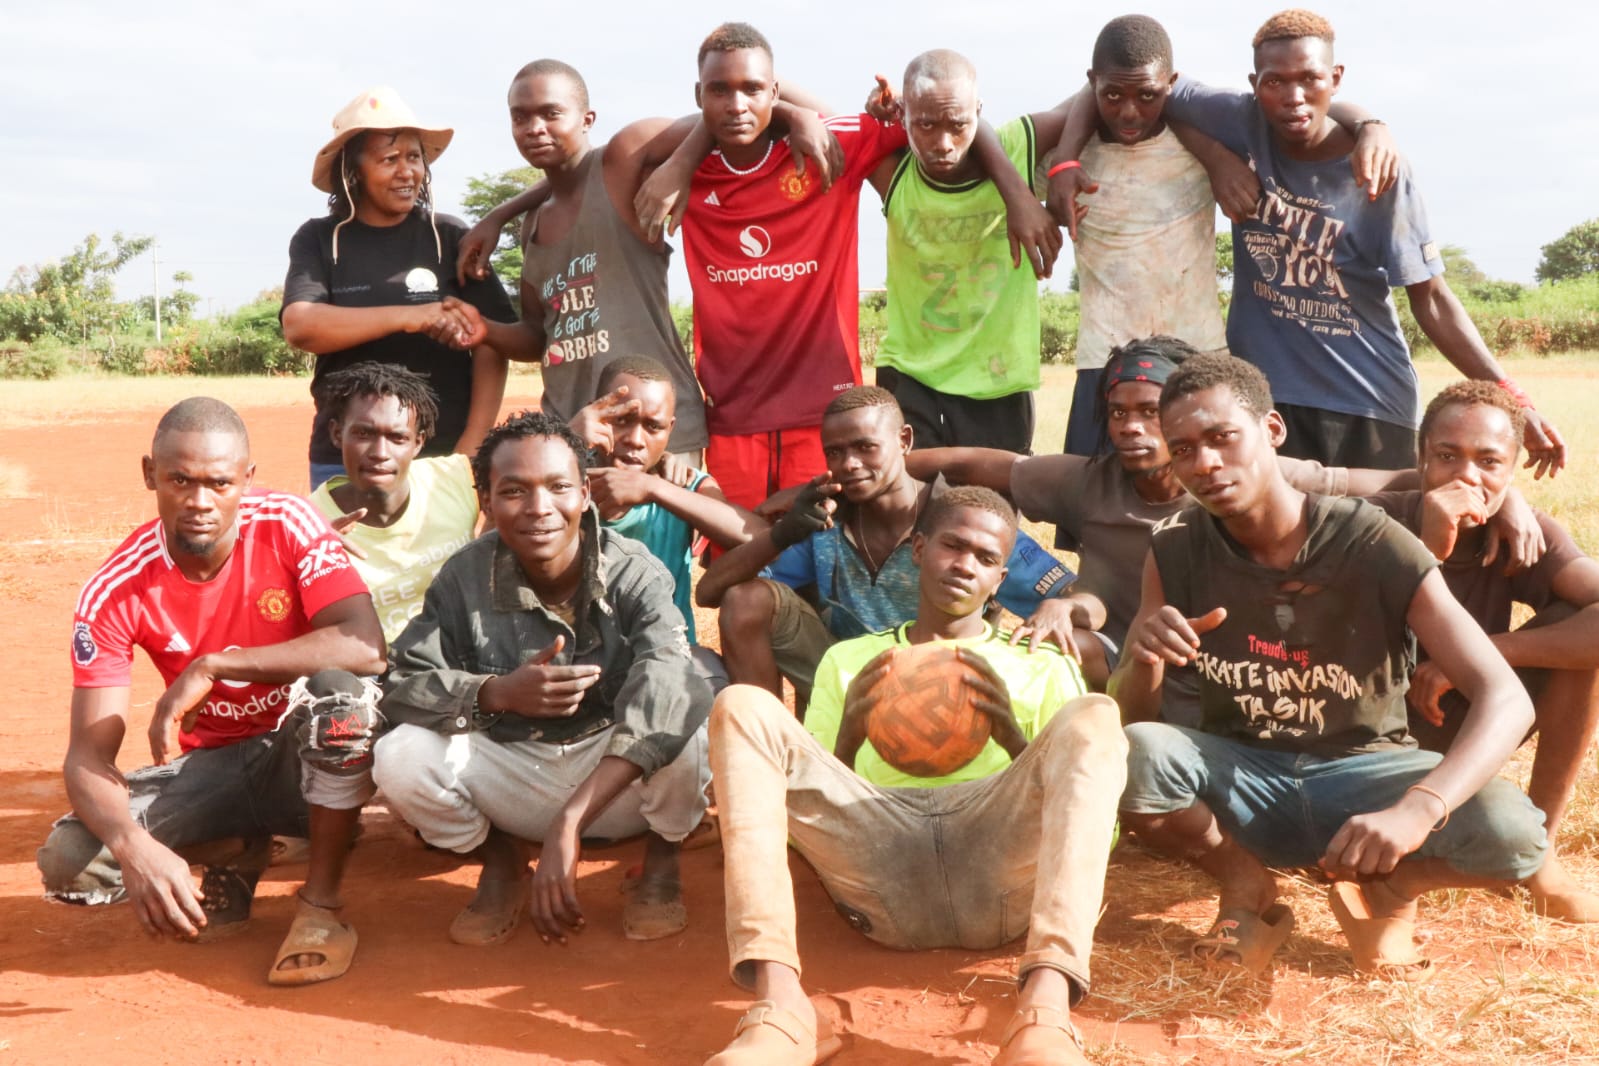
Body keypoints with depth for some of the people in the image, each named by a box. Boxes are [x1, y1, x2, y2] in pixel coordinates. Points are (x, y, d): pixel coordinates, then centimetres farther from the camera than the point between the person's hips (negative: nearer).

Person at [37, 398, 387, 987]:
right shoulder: (116, 592, -16)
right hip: (213, 768, 2)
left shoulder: (287, 525, -19)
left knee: (341, 686, -36)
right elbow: (89, 753, -20)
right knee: (68, 862, -21)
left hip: (313, 756, -2)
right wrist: (134, 846, -41)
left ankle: (321, 903, -16)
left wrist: (213, 666, -33)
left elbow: (366, 646, -32)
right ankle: (236, 850, 10)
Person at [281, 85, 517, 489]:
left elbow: (491, 343, -1)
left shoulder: (450, 237, 4)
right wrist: (405, 316, -22)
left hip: (444, 455, -1)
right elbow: (299, 327, -10)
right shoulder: (319, 240, 6)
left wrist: (472, 446, -11)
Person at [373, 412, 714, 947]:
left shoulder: (635, 573, -21)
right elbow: (400, 685, -14)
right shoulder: (465, 578, -12)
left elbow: (665, 690, -38)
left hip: (623, 779, -2)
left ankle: (661, 859, 0)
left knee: (686, 716, -33)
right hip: (510, 773, 2)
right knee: (400, 757, -24)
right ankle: (500, 861, 8)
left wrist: (567, 825, -48)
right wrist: (496, 693, -35)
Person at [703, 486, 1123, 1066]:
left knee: (1093, 717, -25)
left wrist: (1013, 735, -3)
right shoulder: (849, 660, 29)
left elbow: (1075, 804, 15)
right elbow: (808, 799, 20)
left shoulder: (1041, 669, 27)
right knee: (743, 707, -17)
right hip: (877, 855, 1)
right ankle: (779, 1008, -36)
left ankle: (1044, 1014, -45)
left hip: (999, 870, 0)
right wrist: (849, 734, -1)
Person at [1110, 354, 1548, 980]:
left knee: (1513, 834, -32)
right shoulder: (1176, 552, -8)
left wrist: (1417, 809, -42)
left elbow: (1506, 699, -23)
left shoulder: (1374, 547, -17)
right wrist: (1144, 662, -30)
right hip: (1242, 776, 2)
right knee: (1131, 756, -31)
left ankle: (1380, 888, 2)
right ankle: (1247, 890, -2)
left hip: (1361, 771, -1)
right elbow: (1129, 716, -4)